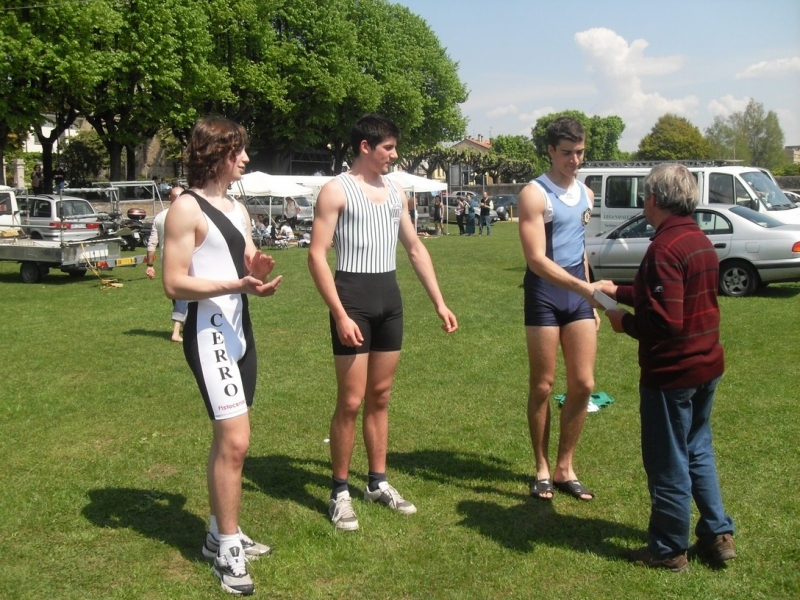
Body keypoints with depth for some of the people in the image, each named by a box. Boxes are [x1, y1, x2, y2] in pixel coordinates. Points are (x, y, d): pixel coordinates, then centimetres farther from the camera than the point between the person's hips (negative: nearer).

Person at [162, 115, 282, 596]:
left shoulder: (238, 208, 16)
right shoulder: (187, 208, -10)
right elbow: (175, 284, -15)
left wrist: (260, 275, -6)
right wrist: (237, 285, -26)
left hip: (241, 330, 9)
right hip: (210, 333, -9)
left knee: (228, 440, 15)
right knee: (235, 441, -12)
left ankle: (221, 533, 28)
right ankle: (228, 548, 1)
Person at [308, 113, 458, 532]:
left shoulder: (395, 193, 13)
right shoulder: (336, 191, -7)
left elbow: (416, 249, 17)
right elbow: (317, 255, -13)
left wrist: (439, 303, 12)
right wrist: (340, 314, -20)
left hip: (390, 299, 6)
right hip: (353, 299, -6)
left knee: (380, 397, 13)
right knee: (351, 401, -3)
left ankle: (378, 483, 25)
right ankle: (339, 492, 10)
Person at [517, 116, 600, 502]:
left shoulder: (586, 194, 12)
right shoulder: (535, 194, -11)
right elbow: (536, 259, -20)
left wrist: (590, 298, 18)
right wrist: (585, 288, -29)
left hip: (578, 293, 6)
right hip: (545, 293, -6)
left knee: (583, 384, 4)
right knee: (543, 386, 4)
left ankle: (565, 467, 18)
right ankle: (542, 469, 18)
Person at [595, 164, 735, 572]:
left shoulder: (665, 248, -22)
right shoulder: (700, 241, 8)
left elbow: (664, 321, -28)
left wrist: (624, 322, -11)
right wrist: (620, 292, 25)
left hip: (672, 371, -9)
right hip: (707, 364, 9)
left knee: (667, 462, 5)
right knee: (697, 450, 22)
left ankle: (668, 550, 19)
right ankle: (718, 535, 29)